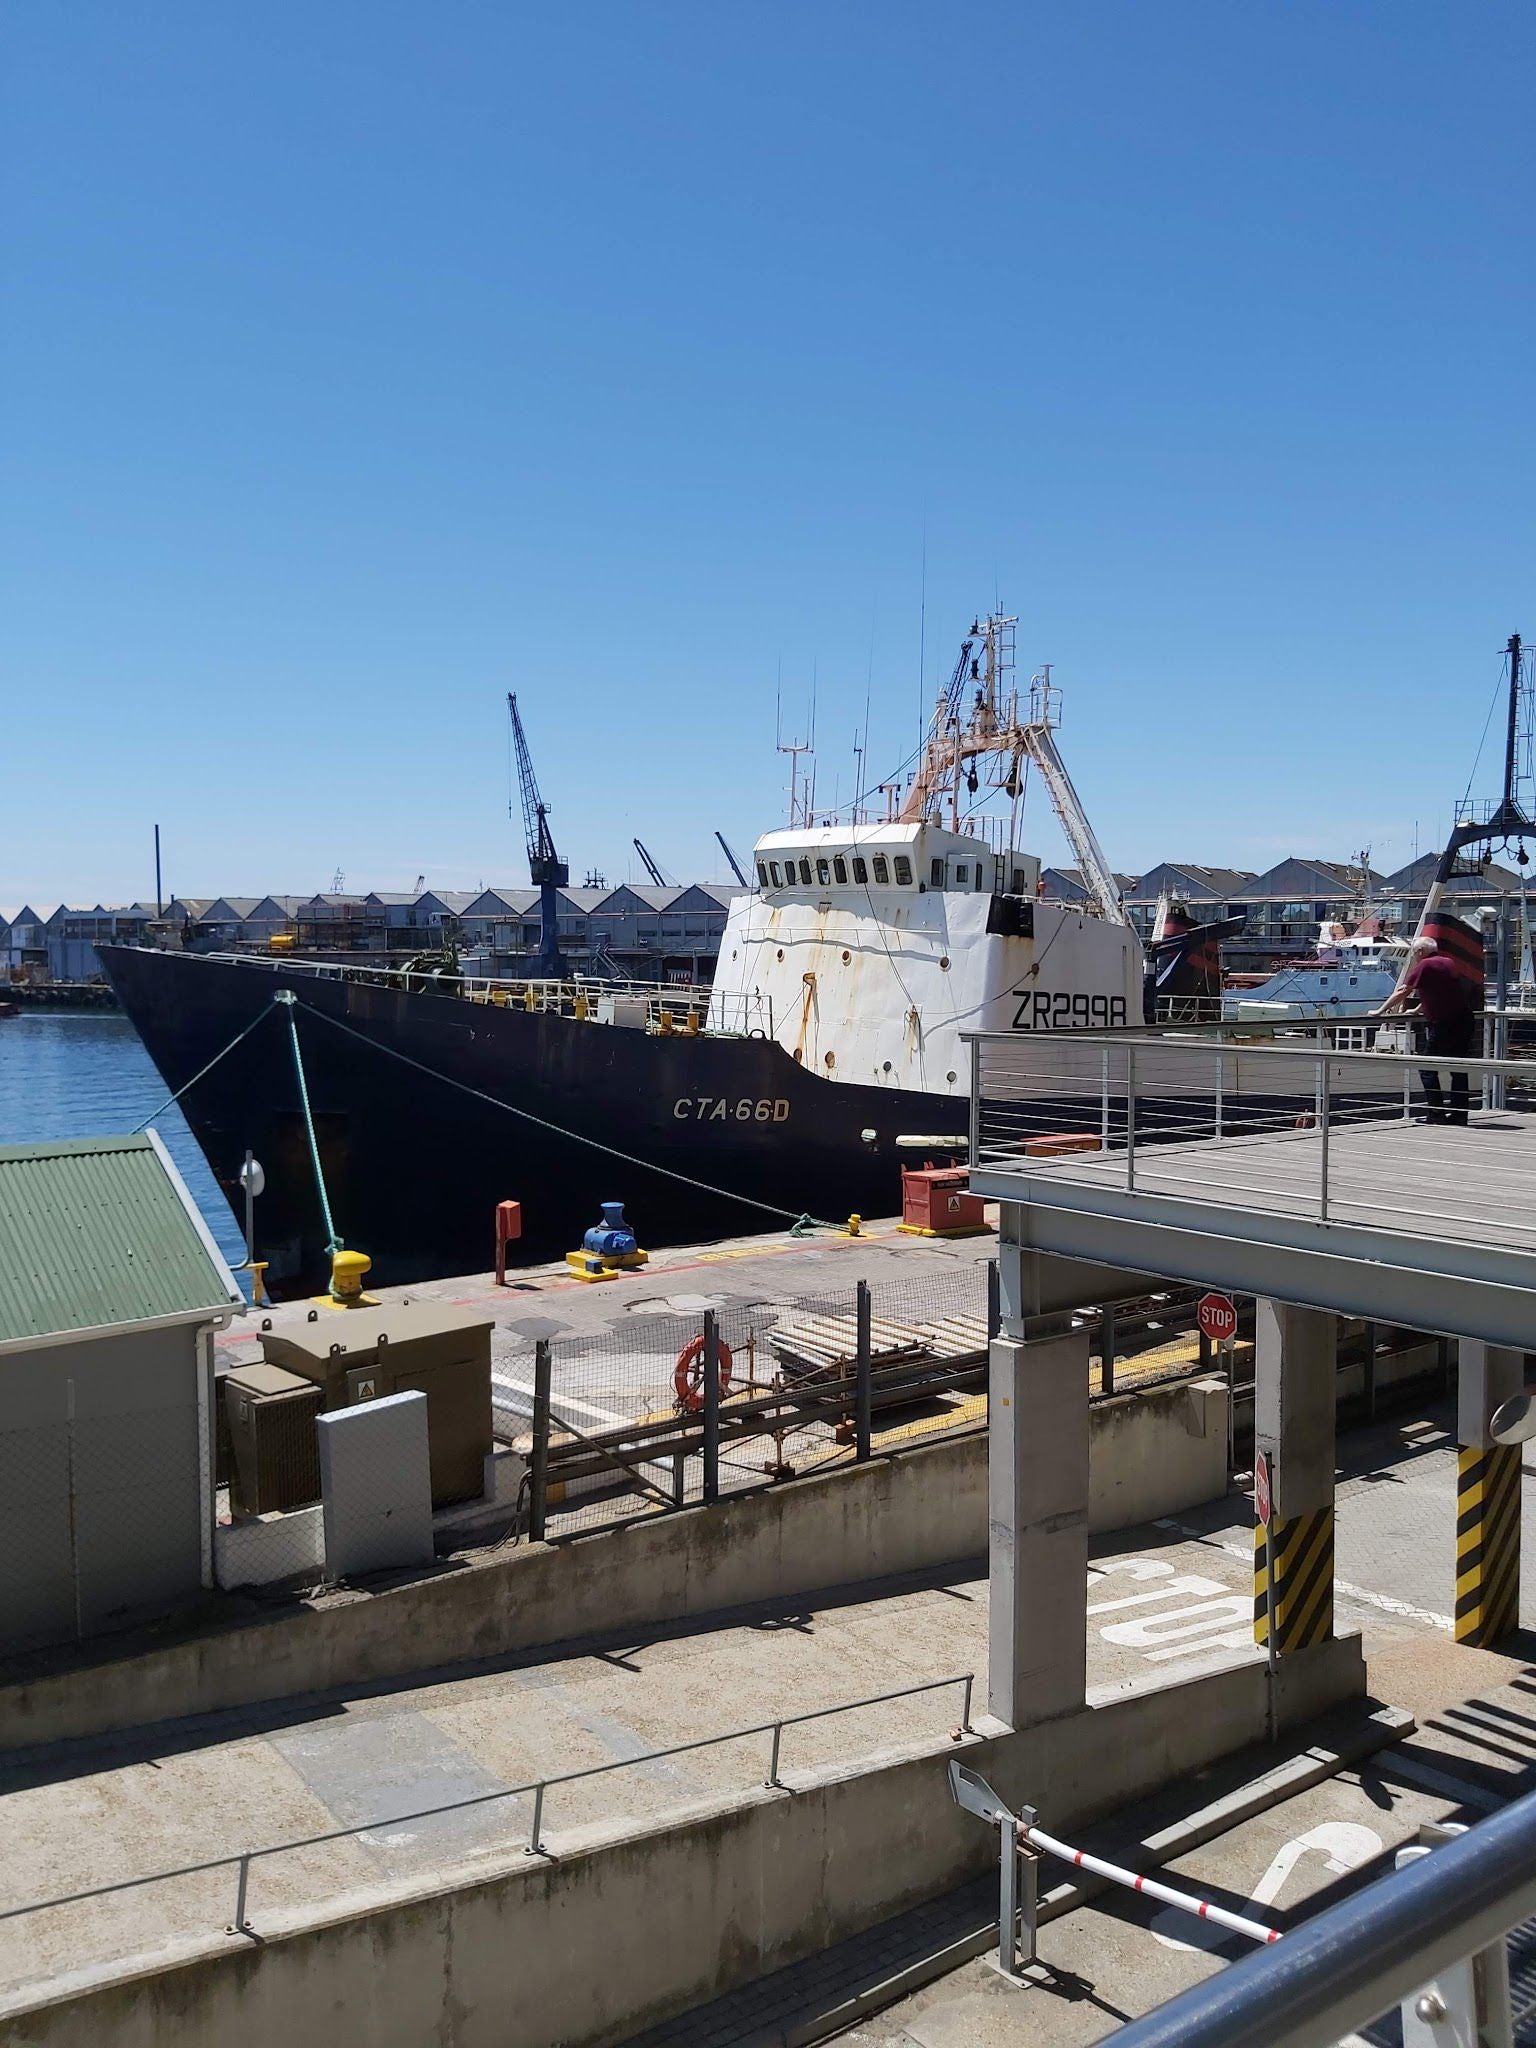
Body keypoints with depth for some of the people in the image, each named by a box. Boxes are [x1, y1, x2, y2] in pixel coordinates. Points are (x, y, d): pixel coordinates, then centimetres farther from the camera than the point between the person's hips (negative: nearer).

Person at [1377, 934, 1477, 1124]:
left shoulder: (1424, 966, -7)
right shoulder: (1449, 962, 15)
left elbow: (1401, 993, -6)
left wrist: (1380, 1011, 3)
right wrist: (1418, 1010, 39)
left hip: (1442, 1025, -7)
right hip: (1465, 1021, 8)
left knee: (1428, 1069, 2)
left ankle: (1437, 1114, -2)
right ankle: (1459, 1113, 15)